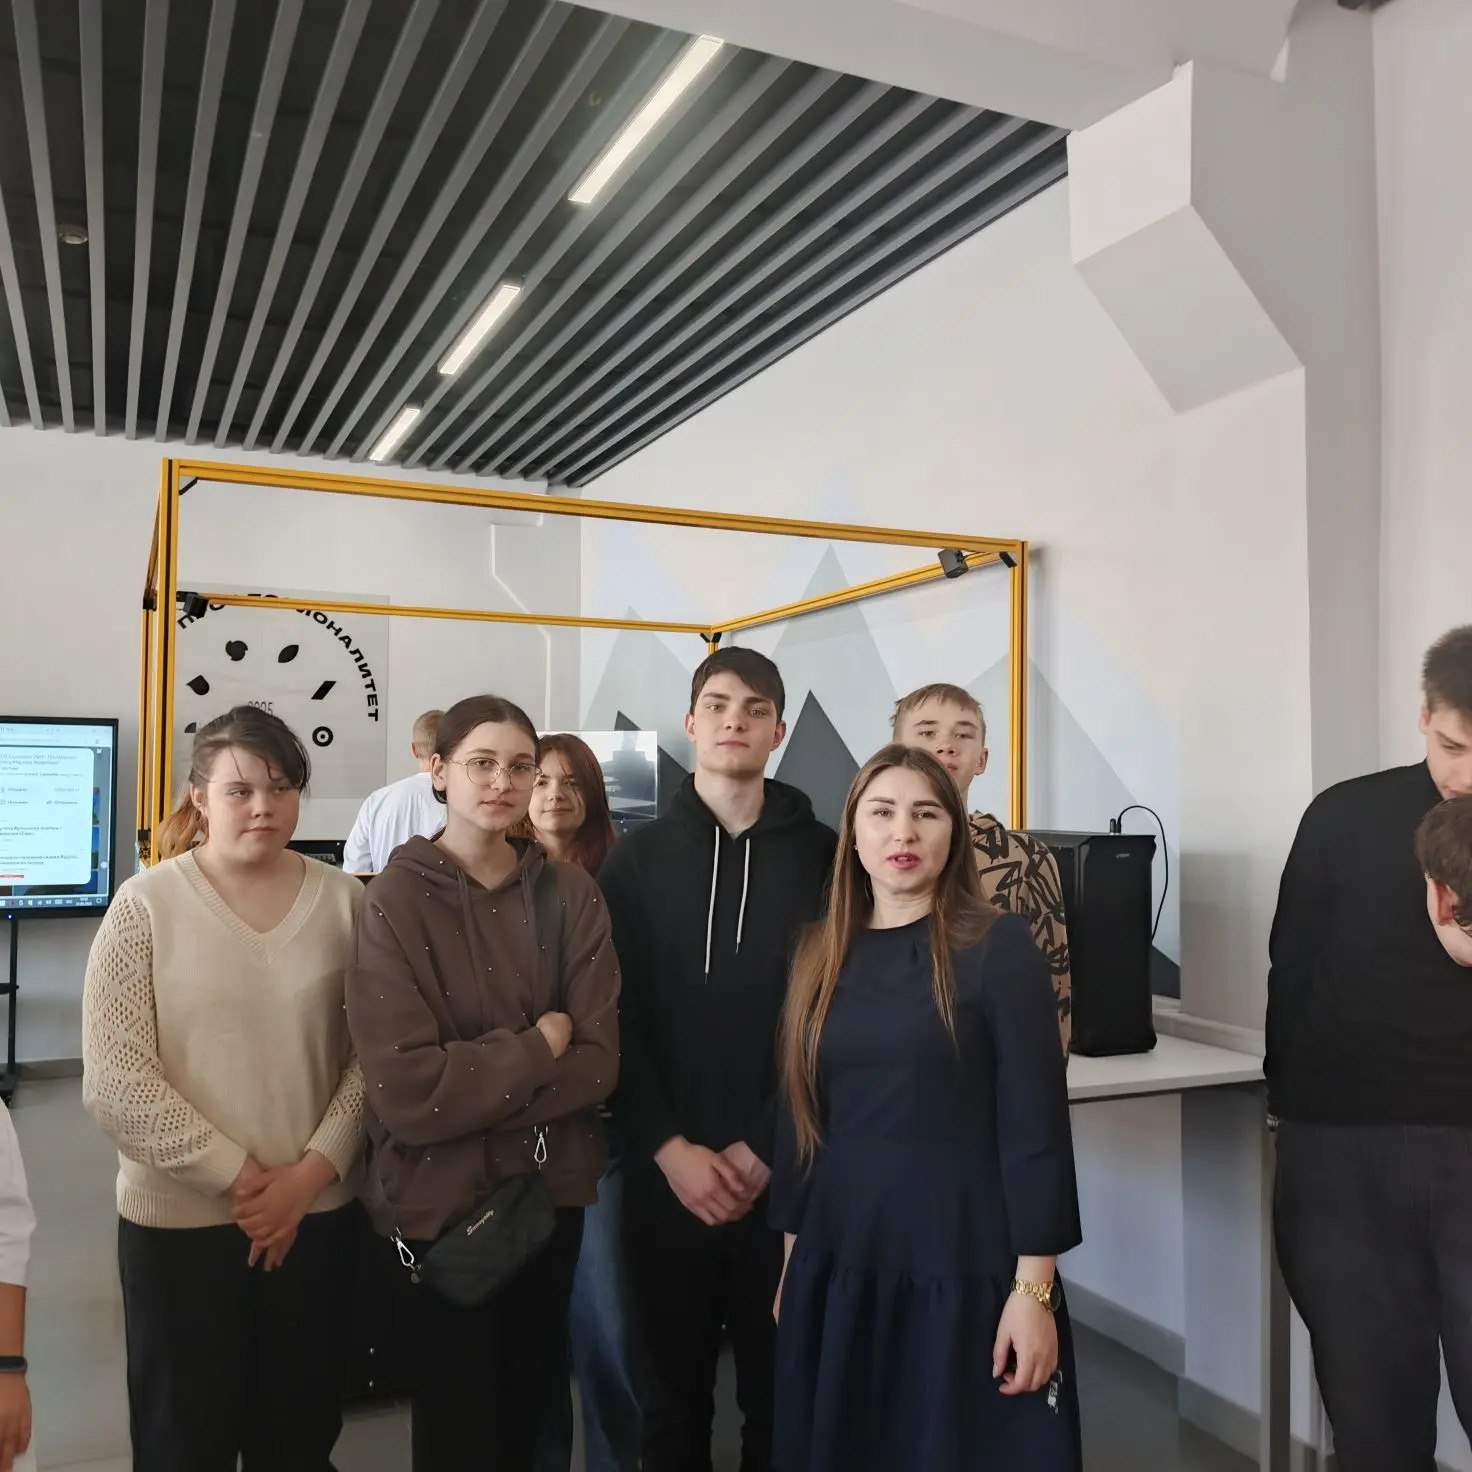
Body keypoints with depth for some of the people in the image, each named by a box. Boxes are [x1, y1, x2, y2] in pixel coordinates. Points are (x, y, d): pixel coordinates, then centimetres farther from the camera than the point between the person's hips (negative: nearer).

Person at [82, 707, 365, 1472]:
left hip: (318, 1214, 3)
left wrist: (312, 1172, -10)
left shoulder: (344, 901, -1)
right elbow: (111, 1079, -12)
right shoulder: (146, 904, -8)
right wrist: (236, 1177, -12)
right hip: (179, 1219, -2)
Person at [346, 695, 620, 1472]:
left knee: (534, 1406, 20)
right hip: (442, 1200, -3)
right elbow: (404, 1090, -19)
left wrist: (473, 1094, -17)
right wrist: (536, 1050, -15)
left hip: (552, 1189, 3)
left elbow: (598, 1061, -7)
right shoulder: (395, 900, -13)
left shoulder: (571, 892, -3)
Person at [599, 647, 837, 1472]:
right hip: (668, 1171, 1)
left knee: (779, 1383, 12)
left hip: (781, 1171, -1)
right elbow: (615, 1018, -2)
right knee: (675, 1381, 16)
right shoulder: (639, 858, 4)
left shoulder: (822, 856, 1)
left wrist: (763, 1148, -9)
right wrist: (670, 1149, -10)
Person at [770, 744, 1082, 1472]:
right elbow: (802, 1115, 9)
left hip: (966, 1267, -4)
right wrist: (792, 1256, 12)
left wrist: (1034, 1287, -12)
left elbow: (1034, 1121, -10)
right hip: (838, 1267, 4)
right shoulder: (821, 956, 5)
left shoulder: (999, 945, -8)